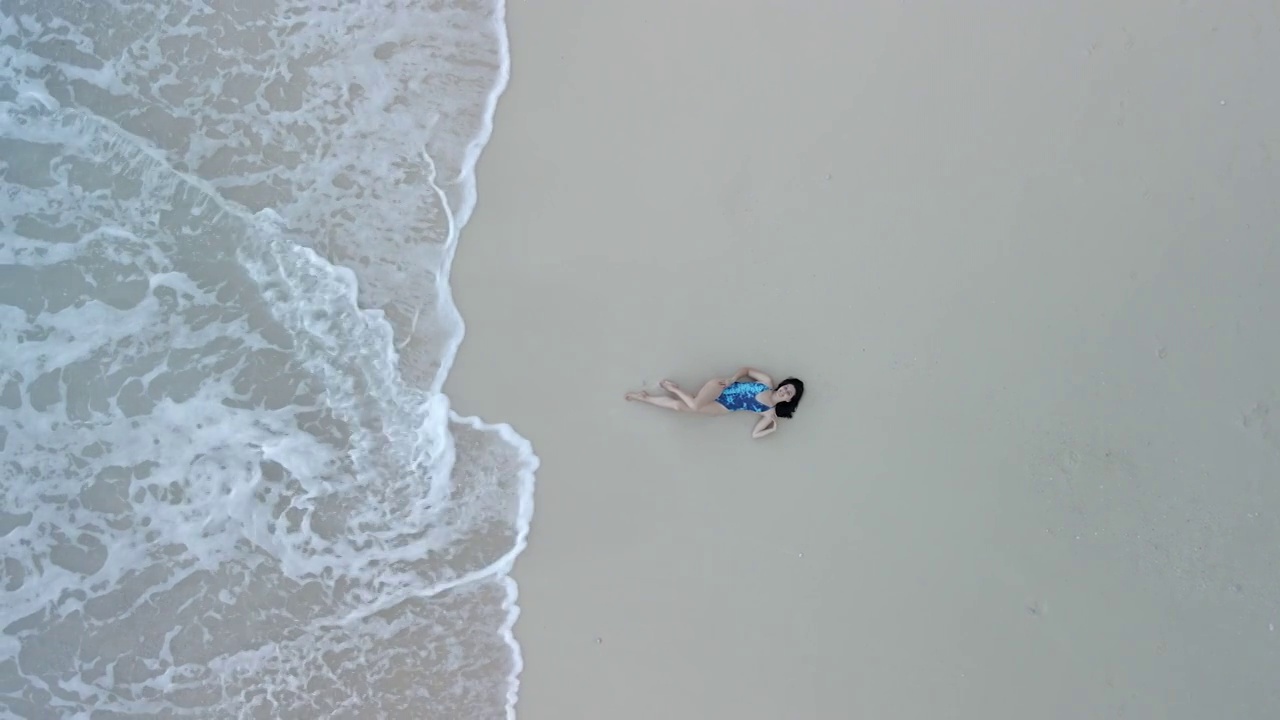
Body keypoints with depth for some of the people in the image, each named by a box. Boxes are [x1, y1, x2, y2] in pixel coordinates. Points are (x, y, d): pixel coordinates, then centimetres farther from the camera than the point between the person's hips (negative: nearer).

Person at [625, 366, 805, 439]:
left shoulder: (770, 413, -7)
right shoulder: (767, 382, -5)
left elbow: (754, 434, -4)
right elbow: (746, 370, 5)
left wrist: (772, 429, -20)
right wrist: (731, 379, -11)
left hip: (724, 408, 0)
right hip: (721, 389, 0)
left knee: (679, 406, -19)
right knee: (695, 404, -30)